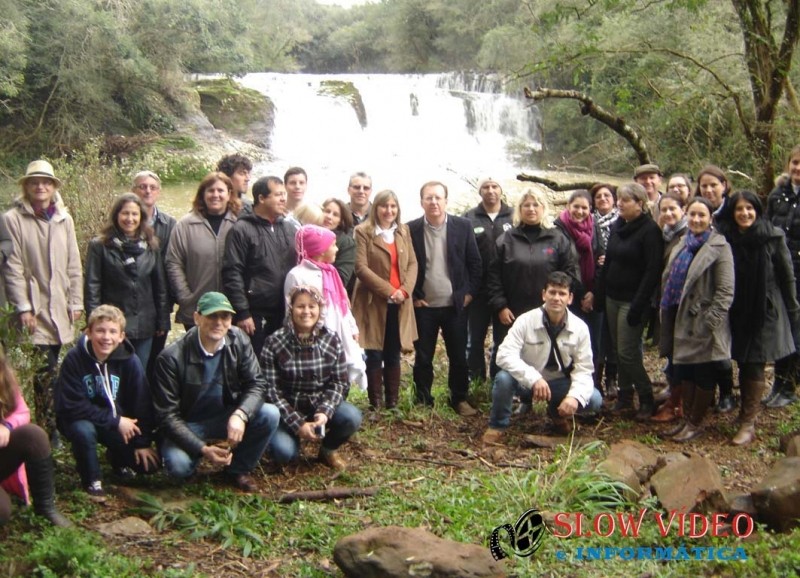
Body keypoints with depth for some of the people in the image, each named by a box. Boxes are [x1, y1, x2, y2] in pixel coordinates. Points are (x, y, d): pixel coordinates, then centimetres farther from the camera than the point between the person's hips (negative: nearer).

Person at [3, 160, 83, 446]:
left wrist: (76, 302, 7)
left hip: (60, 308, 4)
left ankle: (49, 426, 20)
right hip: (34, 309, -4)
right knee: (45, 373, -6)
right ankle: (48, 432, 4)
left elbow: (74, 265, 10)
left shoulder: (64, 220, 9)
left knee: (49, 370, 9)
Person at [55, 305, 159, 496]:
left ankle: (118, 459, 23)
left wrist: (143, 442, -9)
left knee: (149, 463, -12)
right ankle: (92, 479, -7)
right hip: (81, 420, -2)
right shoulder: (74, 359, -20)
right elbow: (71, 406, -22)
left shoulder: (130, 360, -15)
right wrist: (114, 421, -24)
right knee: (83, 430, -36)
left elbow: (142, 404, -9)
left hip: (120, 422, 2)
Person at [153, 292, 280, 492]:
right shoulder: (171, 357, -22)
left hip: (227, 418, 3)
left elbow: (256, 383, -10)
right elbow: (167, 414, -19)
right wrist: (202, 449, -30)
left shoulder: (239, 340, -11)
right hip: (188, 424, -3)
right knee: (178, 464, -33)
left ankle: (239, 470, 1)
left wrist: (240, 414, -32)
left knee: (270, 415, -23)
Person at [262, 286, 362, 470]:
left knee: (352, 417, -27)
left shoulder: (331, 340, -5)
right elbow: (271, 389, -13)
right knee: (283, 451, -29)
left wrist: (325, 412, -23)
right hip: (288, 410, -2)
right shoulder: (274, 343, -12)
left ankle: (328, 449, 5)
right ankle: (293, 434, 10)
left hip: (322, 405, 2)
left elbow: (339, 383, -4)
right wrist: (297, 423, -21)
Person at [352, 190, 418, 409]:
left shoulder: (403, 231, 11)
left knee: (393, 356, 10)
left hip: (399, 304, 4)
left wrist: (405, 289, -9)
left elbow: (413, 264, 8)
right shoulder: (363, 232, -5)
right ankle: (375, 406, 9)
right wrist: (388, 291, -16)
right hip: (373, 302, -4)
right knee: (374, 356, 0)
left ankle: (393, 404, 18)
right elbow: (361, 267, -12)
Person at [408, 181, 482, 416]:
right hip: (423, 306, 0)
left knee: (458, 356, 8)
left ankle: (460, 399, 23)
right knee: (423, 357, 7)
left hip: (455, 305, 1)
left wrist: (469, 293, -1)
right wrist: (412, 296, -2)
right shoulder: (411, 229, -3)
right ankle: (423, 401, 20)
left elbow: (475, 263, 4)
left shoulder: (463, 226, -1)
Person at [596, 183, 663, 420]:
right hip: (612, 297, 7)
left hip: (632, 300, -7)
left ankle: (646, 398, 9)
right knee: (617, 349, 11)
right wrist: (600, 293, 9)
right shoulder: (617, 226, 10)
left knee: (627, 352, -7)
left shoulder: (650, 230, -13)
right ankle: (625, 396, 22)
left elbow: (653, 271, -17)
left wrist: (638, 306, -21)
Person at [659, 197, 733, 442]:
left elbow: (725, 292, -14)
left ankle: (695, 422, 18)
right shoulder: (682, 245, 11)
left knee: (704, 373, 5)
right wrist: (666, 314, 12)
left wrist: (710, 322, -18)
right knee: (684, 371, 14)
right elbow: (668, 280, 18)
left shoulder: (720, 247, -10)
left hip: (704, 323, -6)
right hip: (682, 320, 7)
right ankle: (686, 417, 27)